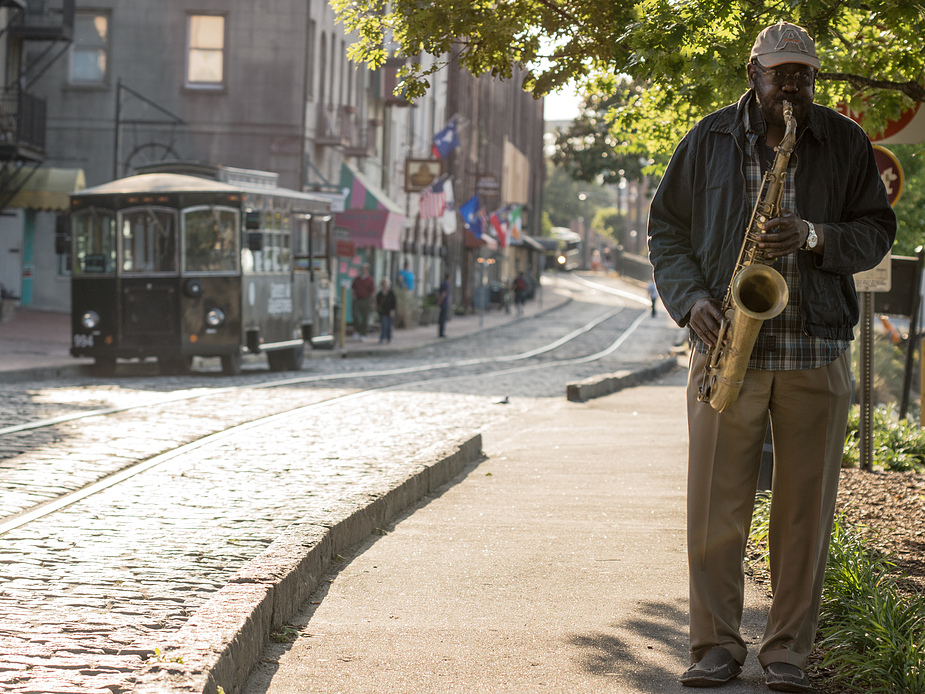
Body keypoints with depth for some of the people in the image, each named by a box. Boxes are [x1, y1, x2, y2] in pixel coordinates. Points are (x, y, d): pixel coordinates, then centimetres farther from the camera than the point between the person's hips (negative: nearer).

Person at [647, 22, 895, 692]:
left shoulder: (845, 142, 7)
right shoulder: (710, 140, 7)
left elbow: (878, 229, 8)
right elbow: (666, 228, 11)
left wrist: (814, 237, -12)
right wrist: (692, 299, -5)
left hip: (817, 349, 1)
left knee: (805, 508, 3)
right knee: (716, 505, -2)